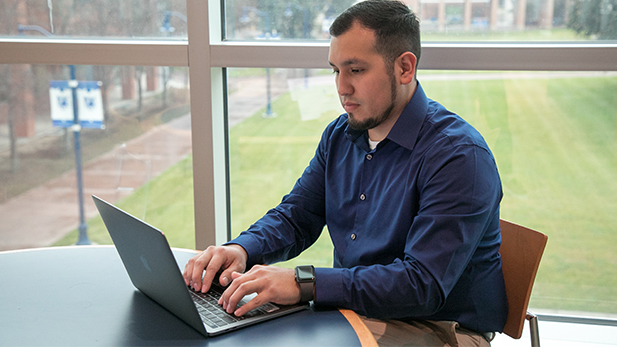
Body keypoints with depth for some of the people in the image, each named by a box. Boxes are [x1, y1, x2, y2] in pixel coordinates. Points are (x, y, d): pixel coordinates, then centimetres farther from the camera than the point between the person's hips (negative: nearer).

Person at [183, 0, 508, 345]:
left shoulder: (460, 156, -21)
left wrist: (304, 283, -35)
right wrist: (241, 249, -11)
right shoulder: (340, 135, 5)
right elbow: (295, 217, 11)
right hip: (352, 310, 7)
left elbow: (423, 286, -29)